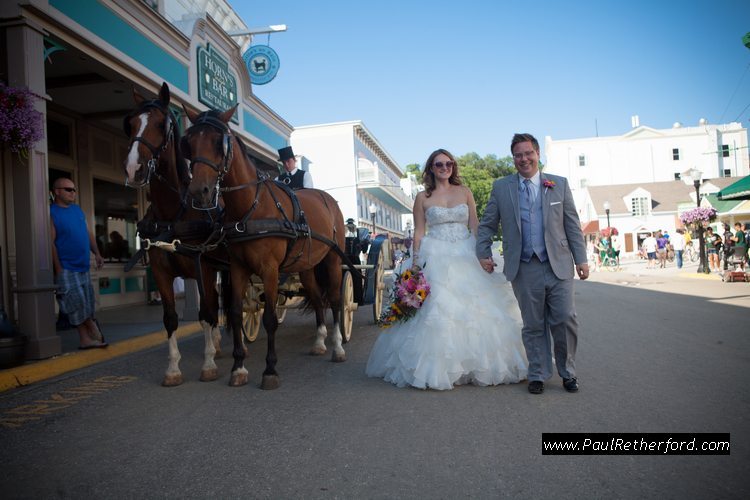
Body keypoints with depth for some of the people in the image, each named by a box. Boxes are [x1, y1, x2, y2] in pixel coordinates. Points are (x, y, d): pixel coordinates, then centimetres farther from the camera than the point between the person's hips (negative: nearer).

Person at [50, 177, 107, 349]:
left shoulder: (78, 210, 13)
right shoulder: (52, 212, -8)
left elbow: (88, 233, 20)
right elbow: (51, 242, -12)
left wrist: (97, 253, 10)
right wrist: (58, 268, -16)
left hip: (83, 267, 7)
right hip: (66, 269, -7)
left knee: (86, 305, 9)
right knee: (78, 304, -4)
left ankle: (86, 338, 18)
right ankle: (94, 333, 5)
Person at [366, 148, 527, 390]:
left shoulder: (464, 192, 10)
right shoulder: (423, 197, 5)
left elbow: (475, 226, 8)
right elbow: (418, 233, 2)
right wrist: (415, 265, -5)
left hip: (466, 258, 2)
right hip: (435, 259, -2)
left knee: (473, 309, 2)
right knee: (437, 309, -7)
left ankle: (474, 363, 15)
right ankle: (438, 367, 4)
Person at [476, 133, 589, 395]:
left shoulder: (560, 184, 8)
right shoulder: (501, 187, 6)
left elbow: (572, 225, 7)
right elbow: (486, 225, 12)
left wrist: (581, 259, 3)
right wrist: (483, 253, 1)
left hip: (558, 265, 0)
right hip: (524, 270, 0)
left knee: (566, 321, 0)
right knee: (533, 326, 7)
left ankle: (567, 372, 20)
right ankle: (538, 375, 22)